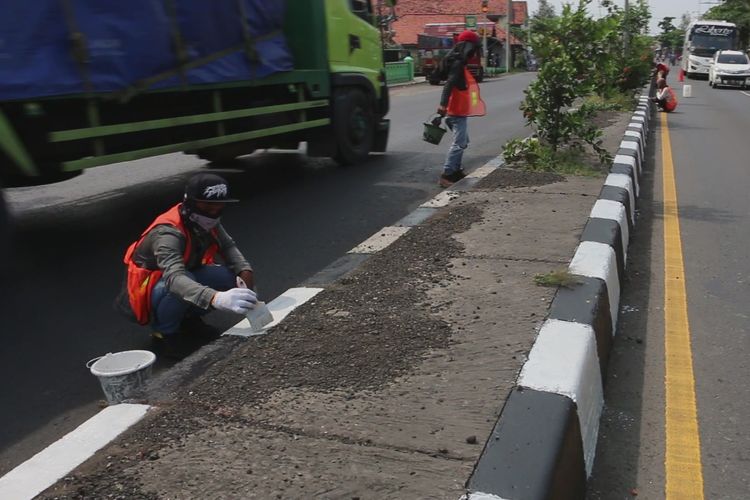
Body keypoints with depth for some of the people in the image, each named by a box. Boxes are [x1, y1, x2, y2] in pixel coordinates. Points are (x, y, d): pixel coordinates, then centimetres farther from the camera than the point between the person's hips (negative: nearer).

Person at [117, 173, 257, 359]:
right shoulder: (168, 233, -34)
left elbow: (228, 246, -2)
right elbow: (174, 279, -50)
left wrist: (244, 270, -25)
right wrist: (216, 298, -67)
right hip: (145, 291, -7)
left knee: (230, 277, -17)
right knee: (181, 289, -39)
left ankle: (188, 318, 7)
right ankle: (164, 333, -9)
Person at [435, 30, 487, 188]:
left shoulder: (459, 63, 16)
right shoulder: (458, 64, -15)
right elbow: (449, 84, -27)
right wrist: (443, 104, -37)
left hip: (459, 111, 11)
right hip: (457, 112, -11)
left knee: (462, 142, 18)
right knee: (459, 143, -12)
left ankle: (456, 170, 24)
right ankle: (446, 175, -14)